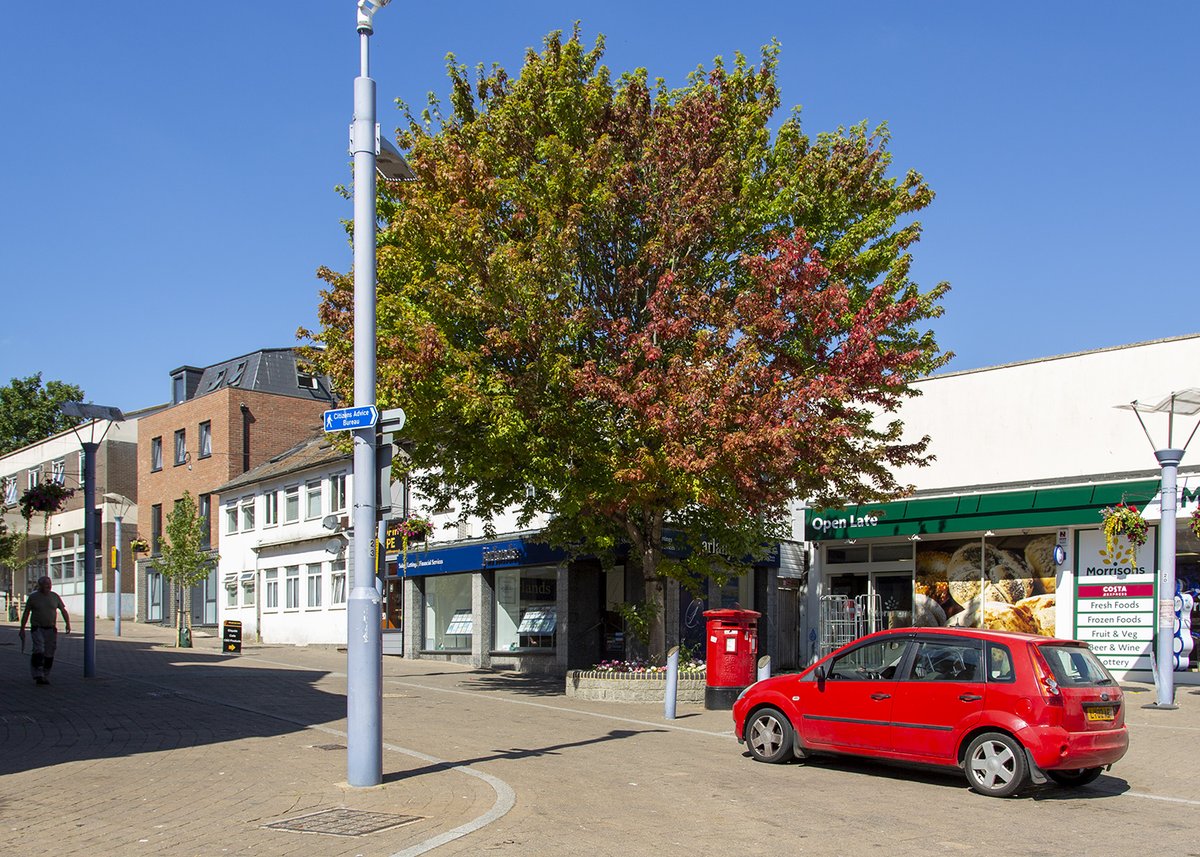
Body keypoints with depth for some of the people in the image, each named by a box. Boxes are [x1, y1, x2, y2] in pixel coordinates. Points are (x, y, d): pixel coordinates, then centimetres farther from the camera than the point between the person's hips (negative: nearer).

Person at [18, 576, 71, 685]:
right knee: (39, 651, -18)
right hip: (37, 628, -2)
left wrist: (68, 624, -7)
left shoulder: (55, 596, 4)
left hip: (51, 629, 3)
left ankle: (45, 676, 13)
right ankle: (38, 675, -12)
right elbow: (26, 613, 3)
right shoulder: (33, 597, -1)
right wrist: (22, 629, 1)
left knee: (49, 654, 3)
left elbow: (63, 611, 7)